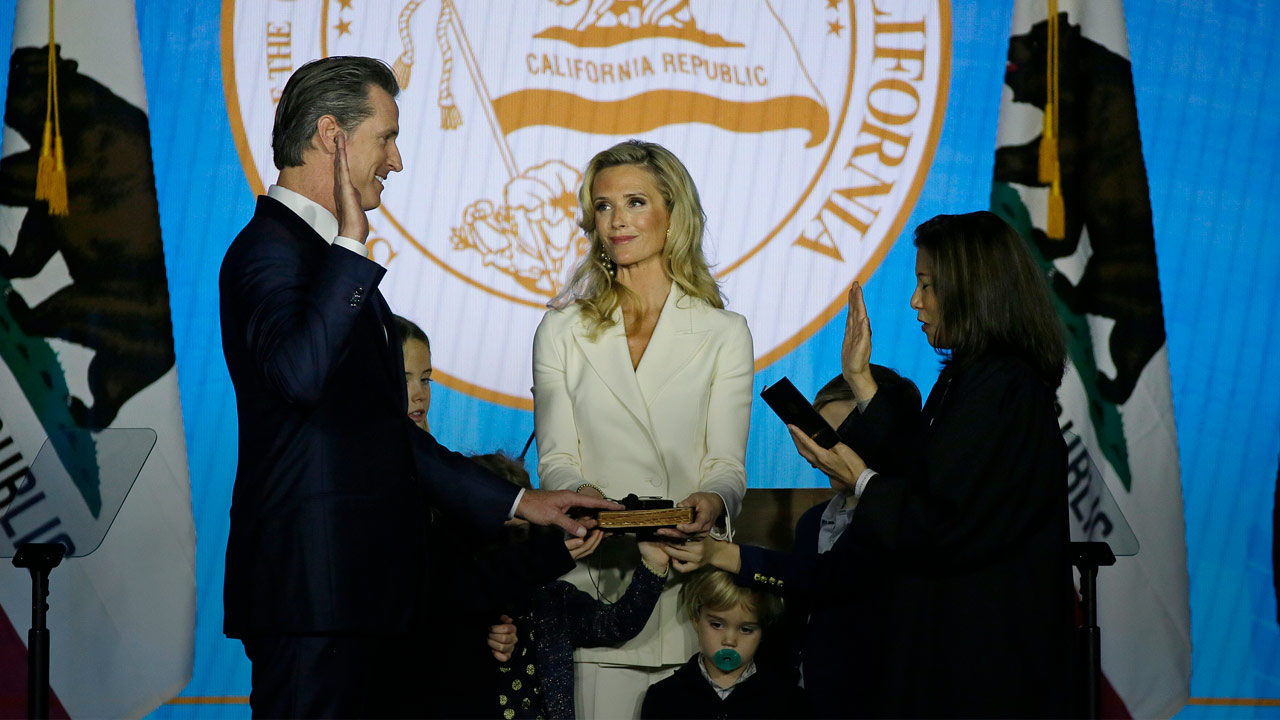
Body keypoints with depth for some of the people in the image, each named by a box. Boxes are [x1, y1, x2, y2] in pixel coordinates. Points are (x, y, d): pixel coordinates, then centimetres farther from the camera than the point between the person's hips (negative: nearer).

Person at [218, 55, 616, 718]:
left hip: (371, 590, 10)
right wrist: (351, 244, -23)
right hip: (314, 594, -10)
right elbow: (299, 373, -31)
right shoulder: (268, 249, -10)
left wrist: (513, 501, 23)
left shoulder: (331, 257, 21)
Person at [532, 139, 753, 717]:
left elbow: (726, 464, 2)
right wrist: (580, 494, -18)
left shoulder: (725, 334, 7)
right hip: (597, 581, 0)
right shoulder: (561, 332, 11)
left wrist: (711, 502, -21)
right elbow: (556, 459, 4)